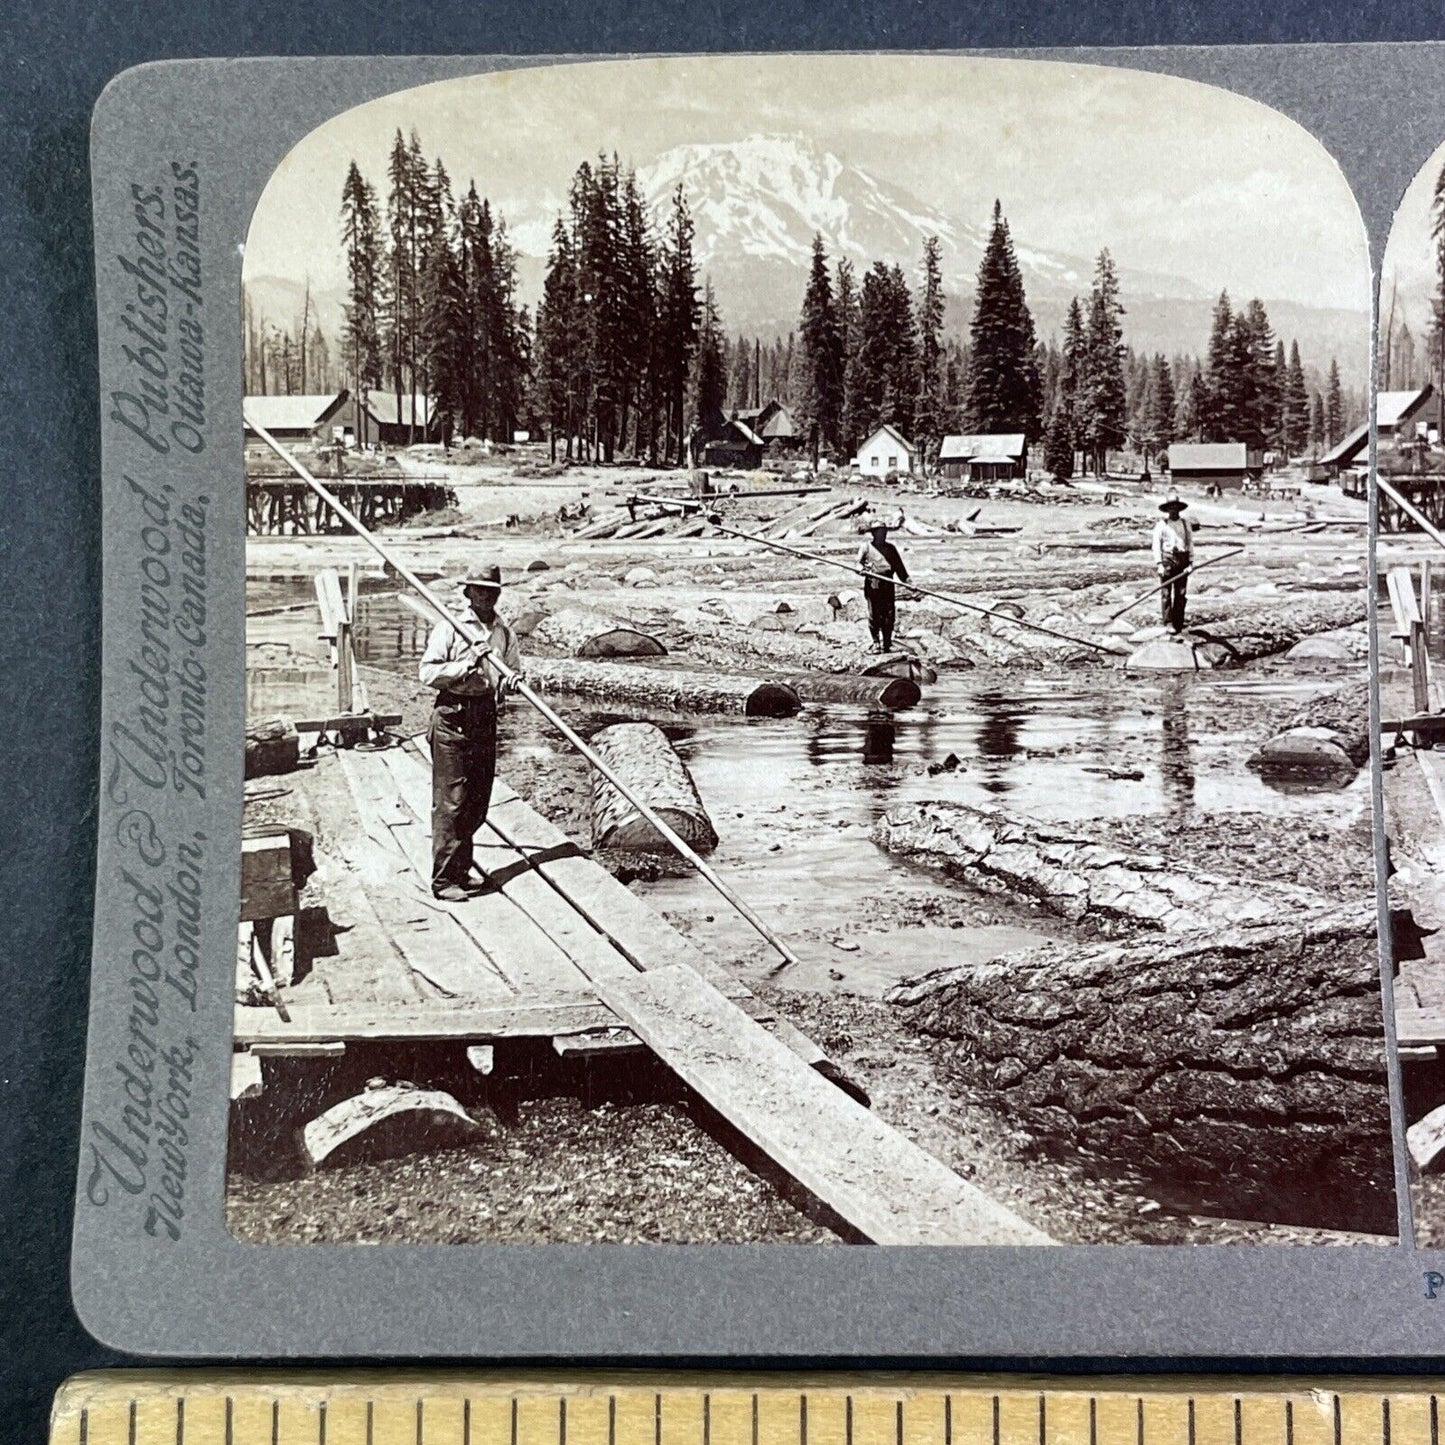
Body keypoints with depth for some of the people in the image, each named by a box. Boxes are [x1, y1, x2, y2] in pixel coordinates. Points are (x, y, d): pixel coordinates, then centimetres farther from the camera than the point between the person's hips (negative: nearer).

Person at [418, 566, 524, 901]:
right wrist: (467, 665, -20)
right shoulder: (450, 627, -5)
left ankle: (462, 871, 24)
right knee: (450, 801, -5)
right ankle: (444, 878, 0)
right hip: (453, 717, -6)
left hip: (486, 718, 6)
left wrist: (509, 681, -6)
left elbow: (514, 670, 17)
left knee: (478, 801, 12)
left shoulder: (504, 633, 11)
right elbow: (427, 672, -10)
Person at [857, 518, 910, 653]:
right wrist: (862, 567, -25)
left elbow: (898, 566, 14)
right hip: (872, 584, -3)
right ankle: (876, 643, 4)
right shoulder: (867, 547, 6)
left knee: (889, 614, 1)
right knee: (874, 614, -4)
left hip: (888, 584, 3)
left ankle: (887, 643, 9)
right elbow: (859, 562, -2)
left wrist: (907, 580, 5)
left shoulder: (890, 548, 15)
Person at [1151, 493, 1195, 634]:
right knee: (1166, 593, -5)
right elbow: (1156, 544, -1)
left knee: (1181, 593, 3)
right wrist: (1159, 564, -10)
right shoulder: (1161, 524, 2)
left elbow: (1190, 543, 9)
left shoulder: (1185, 523, 10)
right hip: (1167, 560, -3)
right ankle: (1168, 623, -3)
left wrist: (1191, 563, 0)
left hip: (1182, 561, 3)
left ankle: (1179, 622, 8)